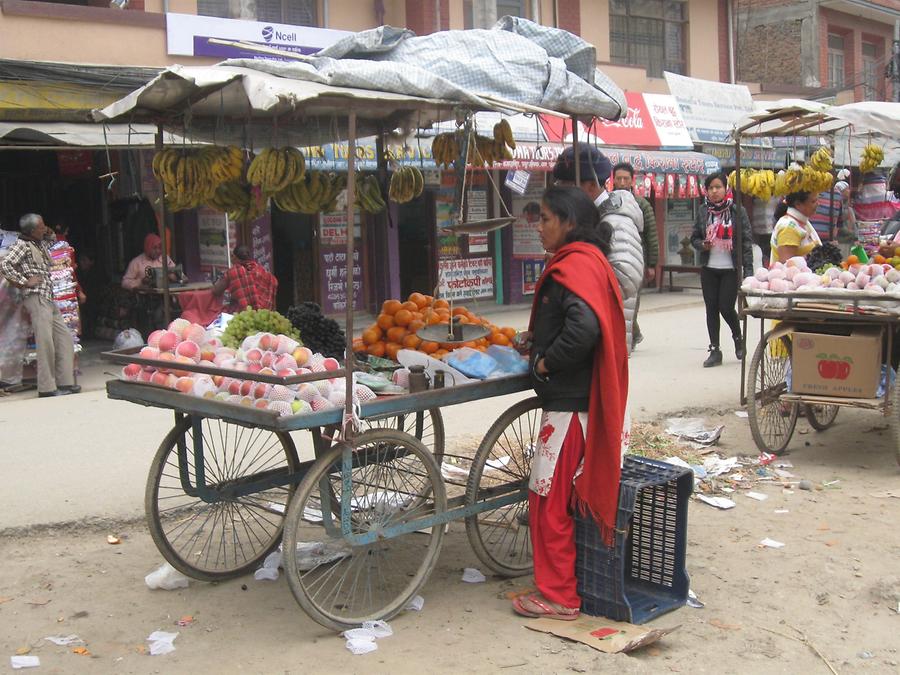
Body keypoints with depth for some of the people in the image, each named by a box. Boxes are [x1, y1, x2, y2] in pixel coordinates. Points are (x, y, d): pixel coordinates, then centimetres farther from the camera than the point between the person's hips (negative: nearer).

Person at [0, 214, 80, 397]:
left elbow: (52, 240, 41)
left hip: (48, 299, 9)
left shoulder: (41, 244, 17)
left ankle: (65, 382, 10)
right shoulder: (22, 245, -7)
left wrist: (50, 234, 18)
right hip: (36, 298, -9)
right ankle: (47, 387, -9)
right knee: (46, 341, -11)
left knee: (65, 337, 7)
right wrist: (24, 282, -15)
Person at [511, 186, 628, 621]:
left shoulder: (575, 265, -17)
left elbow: (583, 327, -32)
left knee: (547, 498, -2)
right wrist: (537, 343, 10)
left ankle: (558, 597, 9)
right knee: (563, 495, 18)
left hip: (568, 402, -11)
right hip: (572, 398, 11)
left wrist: (545, 362, -18)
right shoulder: (584, 260, 15)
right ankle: (560, 586, 29)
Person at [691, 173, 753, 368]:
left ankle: (738, 338, 25)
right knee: (711, 308, 4)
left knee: (726, 307, -5)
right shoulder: (703, 211, 4)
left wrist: (748, 269, -12)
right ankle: (714, 350, 12)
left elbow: (746, 241, -5)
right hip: (708, 269, 3)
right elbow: (694, 238, 12)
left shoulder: (737, 211, -4)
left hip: (730, 269, -3)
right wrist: (702, 245, -11)